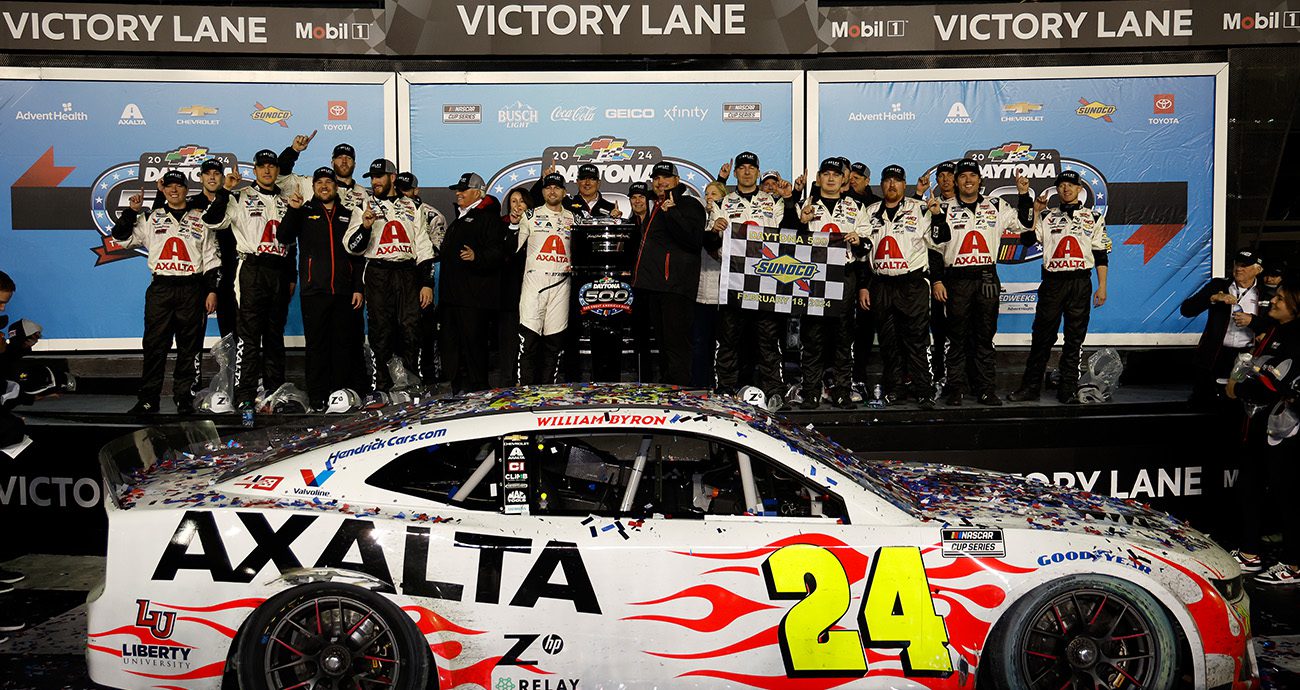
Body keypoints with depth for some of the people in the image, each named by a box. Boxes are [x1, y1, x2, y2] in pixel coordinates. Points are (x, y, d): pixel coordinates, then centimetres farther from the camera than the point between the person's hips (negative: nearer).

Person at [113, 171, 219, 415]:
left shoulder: (200, 219, 9)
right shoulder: (151, 218, 13)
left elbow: (211, 258, 8)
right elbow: (122, 237, 9)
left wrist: (212, 290, 1)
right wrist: (132, 211, -2)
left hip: (192, 289, -1)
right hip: (160, 289, 1)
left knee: (190, 347, 1)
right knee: (154, 345, -1)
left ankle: (185, 398, 8)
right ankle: (148, 399, 4)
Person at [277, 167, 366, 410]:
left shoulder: (349, 214, 14)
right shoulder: (304, 212, 10)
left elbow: (358, 255, 12)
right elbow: (284, 236, -6)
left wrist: (358, 288, 5)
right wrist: (293, 210, -20)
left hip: (344, 292, 2)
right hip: (314, 291, -2)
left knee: (345, 344, 4)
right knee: (317, 344, 1)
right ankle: (317, 398, 6)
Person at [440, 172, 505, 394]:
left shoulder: (488, 218, -6)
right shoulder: (459, 218, 24)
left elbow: (497, 251, -17)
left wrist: (476, 256, -32)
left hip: (475, 296, -10)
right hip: (452, 293, 10)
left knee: (473, 340, -10)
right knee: (452, 341, 9)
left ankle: (477, 391, -4)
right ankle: (457, 390, 16)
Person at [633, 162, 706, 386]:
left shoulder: (688, 204, -3)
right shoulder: (657, 207, 25)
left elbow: (694, 239, -19)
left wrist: (671, 211, -22)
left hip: (675, 286, -10)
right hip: (654, 287, 10)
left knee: (676, 345, -13)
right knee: (664, 345, 13)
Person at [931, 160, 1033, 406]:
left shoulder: (996, 207, 11)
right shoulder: (944, 209, 5)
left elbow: (1024, 223, 14)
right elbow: (934, 247, 3)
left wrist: (1024, 195, 3)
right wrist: (936, 280, -3)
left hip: (987, 280, 2)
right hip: (956, 281, -2)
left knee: (985, 337, 4)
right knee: (958, 337, 1)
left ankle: (987, 390, 9)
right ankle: (955, 389, 8)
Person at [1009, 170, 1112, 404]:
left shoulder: (1094, 218, 10)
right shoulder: (1047, 216, 11)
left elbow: (1101, 255, 7)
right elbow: (1026, 239, -3)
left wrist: (1102, 286, 0)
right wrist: (1035, 212, -6)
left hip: (1080, 282, 0)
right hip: (1052, 282, 0)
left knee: (1075, 337, 2)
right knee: (1042, 335, 0)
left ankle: (1069, 389, 7)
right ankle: (1031, 386, 6)